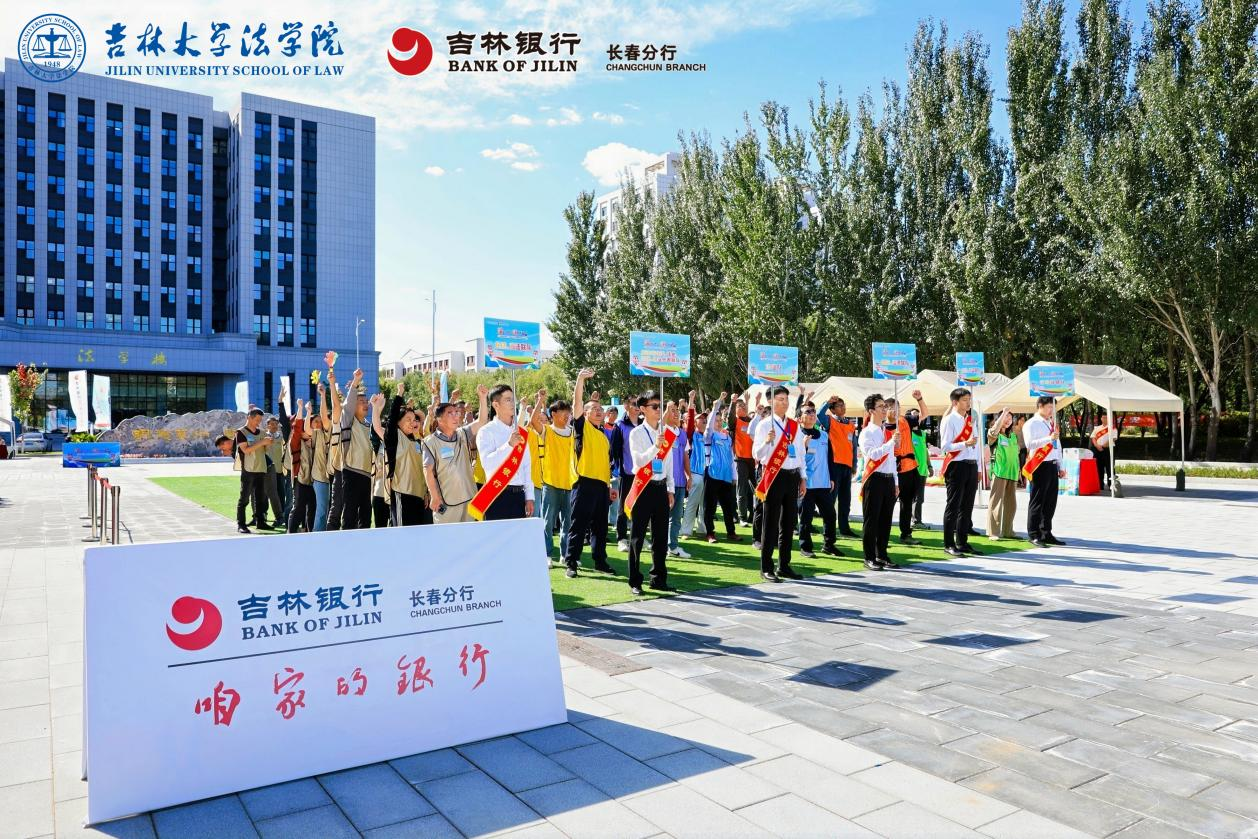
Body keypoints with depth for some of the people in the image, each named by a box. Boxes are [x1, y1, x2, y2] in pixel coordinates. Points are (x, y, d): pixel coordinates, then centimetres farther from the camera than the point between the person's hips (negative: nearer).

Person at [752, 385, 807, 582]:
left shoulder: (795, 426, 12)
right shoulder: (765, 425, -4)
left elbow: (801, 453, 16)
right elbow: (756, 454, -9)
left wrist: (803, 478, 13)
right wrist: (767, 441, -27)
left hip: (793, 476, 6)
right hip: (774, 476, -5)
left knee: (789, 522, 10)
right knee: (771, 523, -2)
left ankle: (784, 566, 20)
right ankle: (766, 568, 5)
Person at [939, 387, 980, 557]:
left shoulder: (971, 420, 15)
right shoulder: (949, 420, -7)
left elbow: (976, 445, 18)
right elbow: (945, 446, -14)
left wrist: (978, 468, 14)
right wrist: (965, 444, -26)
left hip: (971, 465, 7)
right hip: (957, 466, -7)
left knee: (967, 506, 11)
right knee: (953, 506, -4)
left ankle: (962, 542, 19)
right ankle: (949, 544, 1)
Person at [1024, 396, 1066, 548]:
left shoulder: (1052, 423, 19)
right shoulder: (1031, 424, -6)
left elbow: (1058, 446, 22)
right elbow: (1030, 444, -21)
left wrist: (1060, 467, 18)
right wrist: (1049, 438, -28)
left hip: (1053, 465, 8)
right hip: (1040, 466, -8)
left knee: (1051, 502, 11)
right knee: (1037, 502, -3)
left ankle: (1046, 533, 19)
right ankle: (1033, 535, 2)